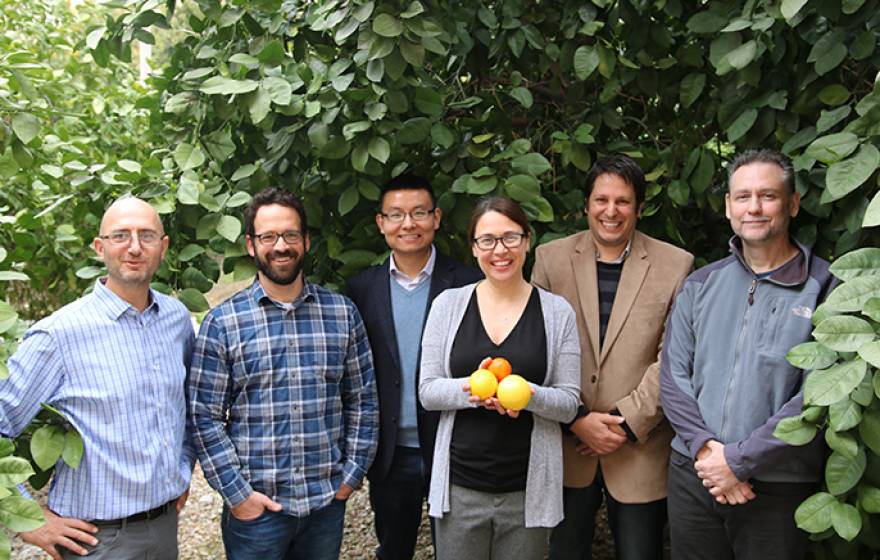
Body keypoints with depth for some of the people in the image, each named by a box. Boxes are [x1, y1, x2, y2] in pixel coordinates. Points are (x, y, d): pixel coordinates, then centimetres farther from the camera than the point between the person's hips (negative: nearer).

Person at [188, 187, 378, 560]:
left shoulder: (342, 312, 2)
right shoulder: (222, 322, -4)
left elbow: (362, 400, 6)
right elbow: (205, 417, -4)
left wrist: (352, 473, 1)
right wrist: (236, 493, -8)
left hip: (329, 502, 2)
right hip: (254, 508, -2)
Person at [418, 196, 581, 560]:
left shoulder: (557, 311, -1)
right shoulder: (448, 304, 1)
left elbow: (569, 404, 0)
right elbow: (427, 391, 1)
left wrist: (527, 394, -21)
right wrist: (470, 389, -20)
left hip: (528, 491, 0)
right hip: (460, 487, 0)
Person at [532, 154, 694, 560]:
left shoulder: (675, 265, -1)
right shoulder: (550, 258, 1)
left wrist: (627, 420, -12)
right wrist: (577, 419, -10)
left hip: (641, 447, -1)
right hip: (566, 443, 1)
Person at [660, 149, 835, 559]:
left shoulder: (824, 290, -6)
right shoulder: (700, 285, 6)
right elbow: (672, 376, 3)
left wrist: (739, 460, -15)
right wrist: (705, 448, -11)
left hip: (777, 488, -3)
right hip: (692, 476, 3)